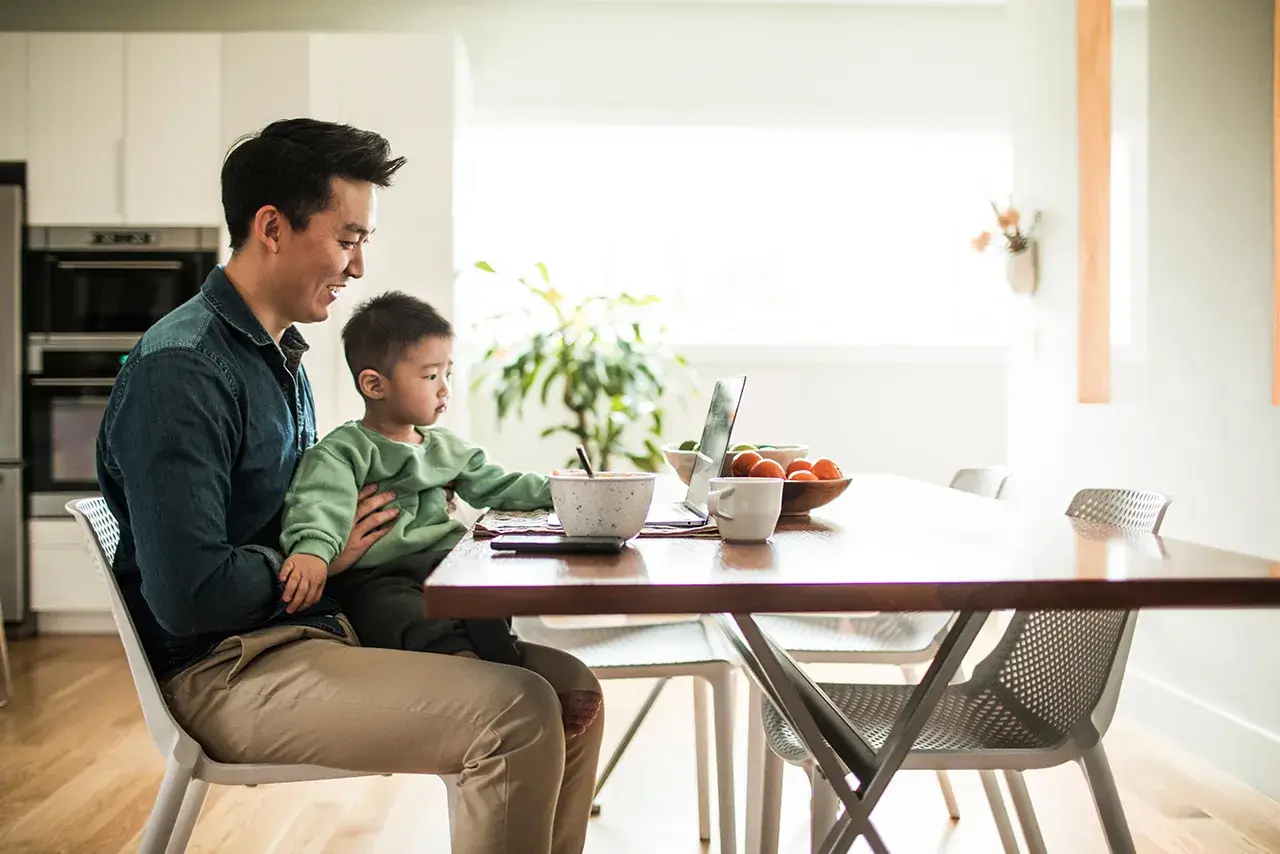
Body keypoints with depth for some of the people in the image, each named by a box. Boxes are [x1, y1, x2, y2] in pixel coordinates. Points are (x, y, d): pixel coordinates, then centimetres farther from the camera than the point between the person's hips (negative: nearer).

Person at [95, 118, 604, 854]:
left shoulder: (282, 355, 16)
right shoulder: (181, 369, -16)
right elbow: (187, 595, -23)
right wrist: (325, 555, -9)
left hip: (317, 629, 10)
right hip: (230, 671, -9)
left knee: (569, 685, -1)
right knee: (518, 712, -25)